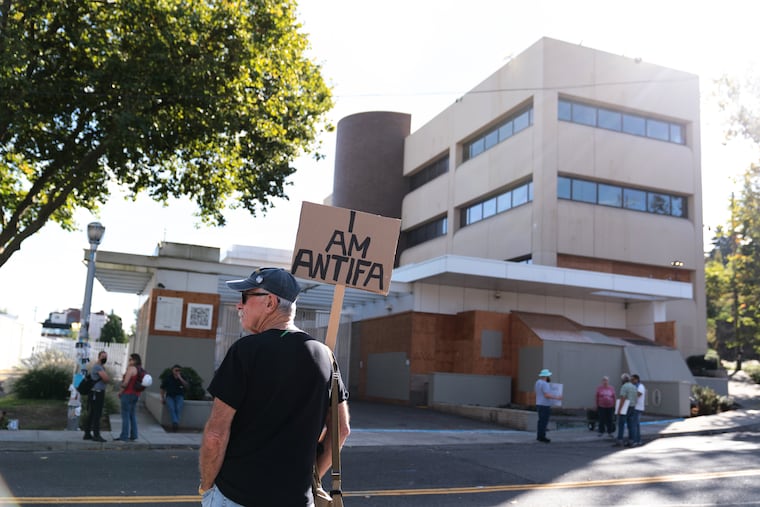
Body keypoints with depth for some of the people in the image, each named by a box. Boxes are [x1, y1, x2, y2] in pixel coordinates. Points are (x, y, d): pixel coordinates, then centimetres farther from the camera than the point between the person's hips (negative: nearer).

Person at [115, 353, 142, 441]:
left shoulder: (131, 368, -13)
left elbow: (126, 382, -17)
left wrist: (120, 392, -4)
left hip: (128, 394, -9)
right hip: (136, 394, 9)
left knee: (125, 415, -4)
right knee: (133, 415, 13)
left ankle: (124, 436, -2)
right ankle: (133, 436, 16)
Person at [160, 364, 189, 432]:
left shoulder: (182, 378, 7)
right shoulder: (167, 378, 7)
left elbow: (187, 386, -10)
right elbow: (162, 389, 12)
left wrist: (180, 378, -16)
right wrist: (162, 398, -1)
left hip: (179, 396, 0)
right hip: (169, 396, 0)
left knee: (179, 407, -32)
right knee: (171, 407, -33)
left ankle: (175, 424, -35)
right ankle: (175, 422, -44)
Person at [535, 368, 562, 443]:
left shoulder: (538, 382, 11)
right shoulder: (544, 384, -19)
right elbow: (547, 395, -25)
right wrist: (556, 397, -16)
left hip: (539, 405, 10)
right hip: (545, 406, -10)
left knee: (541, 421, 14)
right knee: (544, 421, -5)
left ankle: (539, 436, 18)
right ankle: (542, 437, -2)